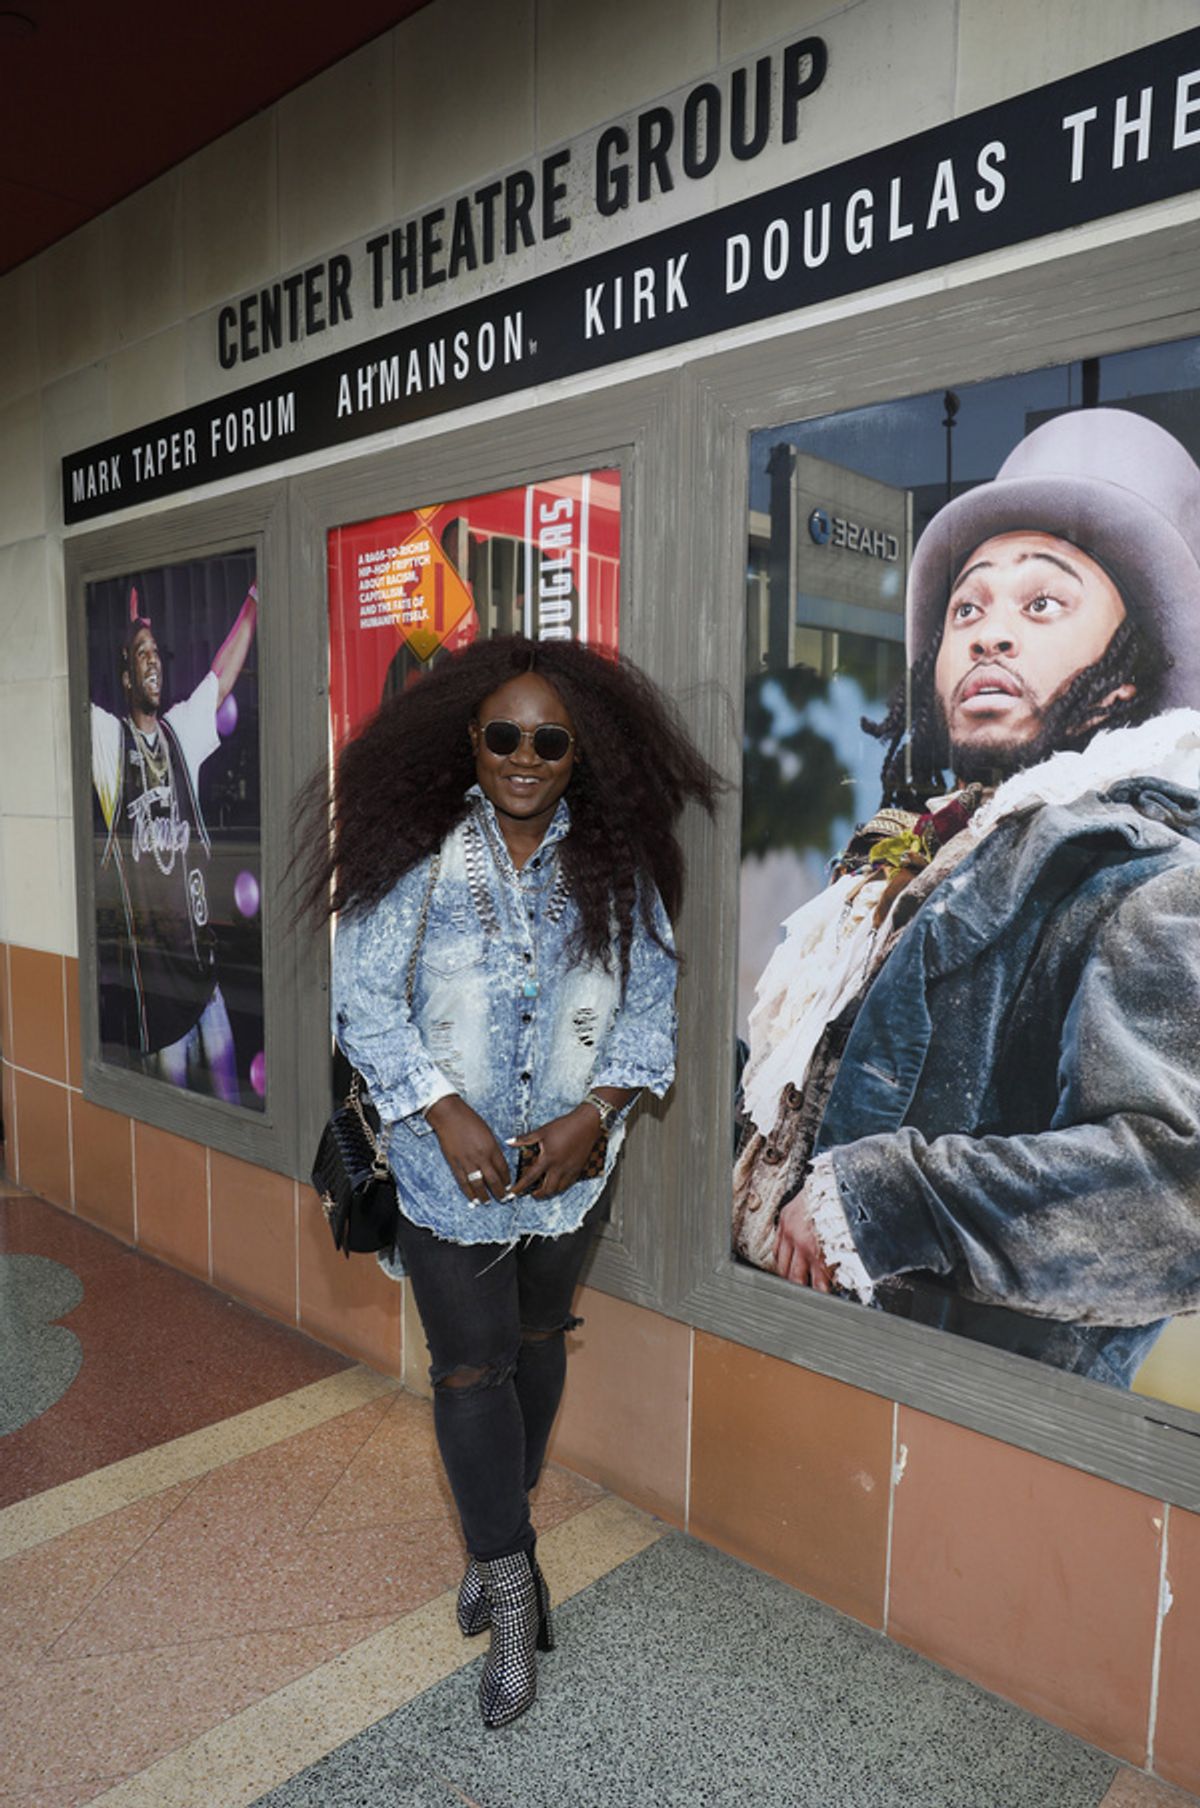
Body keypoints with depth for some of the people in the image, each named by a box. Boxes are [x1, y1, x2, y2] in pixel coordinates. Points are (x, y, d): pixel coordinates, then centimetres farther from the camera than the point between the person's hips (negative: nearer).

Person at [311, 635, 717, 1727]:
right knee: (471, 1367, 4)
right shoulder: (417, 855, -10)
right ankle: (511, 1582, 25)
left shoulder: (615, 864, -4)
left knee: (537, 1341, 19)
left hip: (571, 1156, 3)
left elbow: (652, 999, -2)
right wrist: (448, 1114, -18)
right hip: (448, 1161, -2)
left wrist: (594, 1114, -14)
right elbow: (365, 1000, -10)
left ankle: (498, 1535, 45)